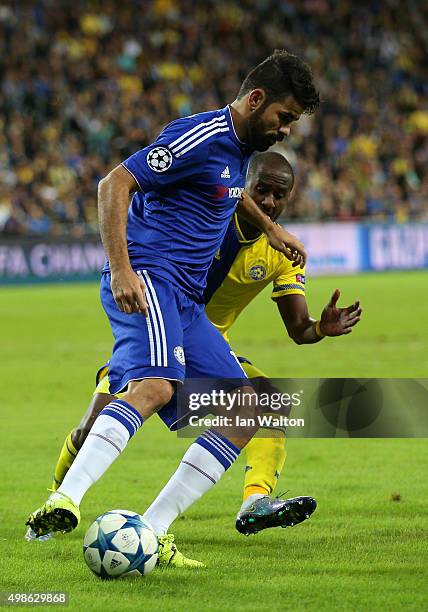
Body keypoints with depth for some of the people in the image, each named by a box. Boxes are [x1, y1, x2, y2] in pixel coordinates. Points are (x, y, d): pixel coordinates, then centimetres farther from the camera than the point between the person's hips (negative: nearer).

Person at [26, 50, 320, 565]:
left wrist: (268, 226, 47)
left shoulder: (240, 148, 20)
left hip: (186, 300, 10)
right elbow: (113, 185, -16)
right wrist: (121, 271, -24)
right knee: (155, 384, -35)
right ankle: (63, 502, -47)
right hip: (148, 277, -10)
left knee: (246, 408, 0)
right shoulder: (201, 137, -10)